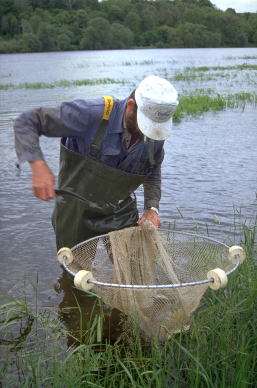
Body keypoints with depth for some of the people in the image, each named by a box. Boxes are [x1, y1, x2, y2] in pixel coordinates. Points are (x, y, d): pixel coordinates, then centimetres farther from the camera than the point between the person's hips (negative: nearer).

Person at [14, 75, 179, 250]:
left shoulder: (157, 134, -11)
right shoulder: (92, 114, -28)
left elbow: (153, 173, 10)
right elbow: (27, 122, -23)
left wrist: (152, 207, -6)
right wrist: (38, 165, -39)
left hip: (122, 215, 4)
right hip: (78, 214, -4)